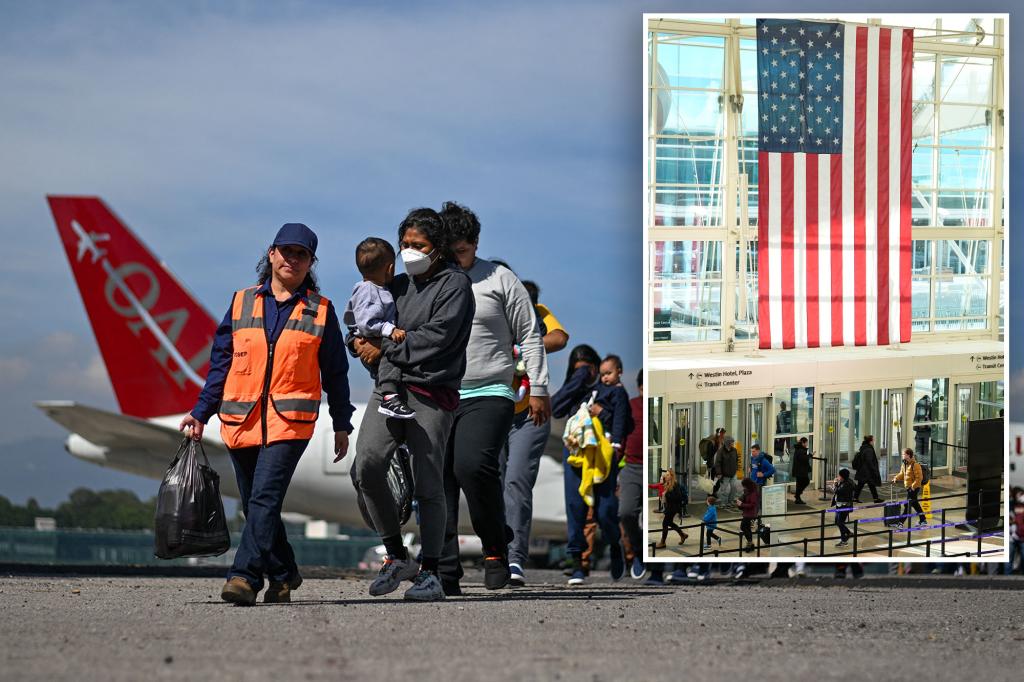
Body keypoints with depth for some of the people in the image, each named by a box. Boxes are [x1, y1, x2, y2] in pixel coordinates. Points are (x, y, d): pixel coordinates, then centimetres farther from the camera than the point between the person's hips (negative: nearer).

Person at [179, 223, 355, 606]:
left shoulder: (321, 311, 7)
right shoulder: (241, 303, 11)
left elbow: (335, 373, 12)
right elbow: (221, 363, 13)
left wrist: (341, 425, 12)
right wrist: (201, 414, 7)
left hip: (291, 420, -3)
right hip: (241, 421, 3)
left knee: (265, 498, -18)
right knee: (254, 505, 8)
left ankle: (244, 577, -24)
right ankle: (283, 575, 23)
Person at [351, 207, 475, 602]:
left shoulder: (455, 284, 1)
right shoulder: (399, 285, 20)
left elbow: (435, 337, -11)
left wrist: (384, 350, -8)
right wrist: (361, 343, 2)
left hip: (432, 394, -5)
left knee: (428, 484, -3)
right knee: (366, 466, -15)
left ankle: (430, 573, 5)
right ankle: (396, 556, -2)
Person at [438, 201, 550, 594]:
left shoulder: (499, 280, 5)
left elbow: (530, 336, 7)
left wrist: (538, 389, 2)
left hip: (488, 396, -4)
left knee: (473, 465, -25)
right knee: (437, 481, -2)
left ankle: (496, 548, -6)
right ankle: (445, 573, 1)